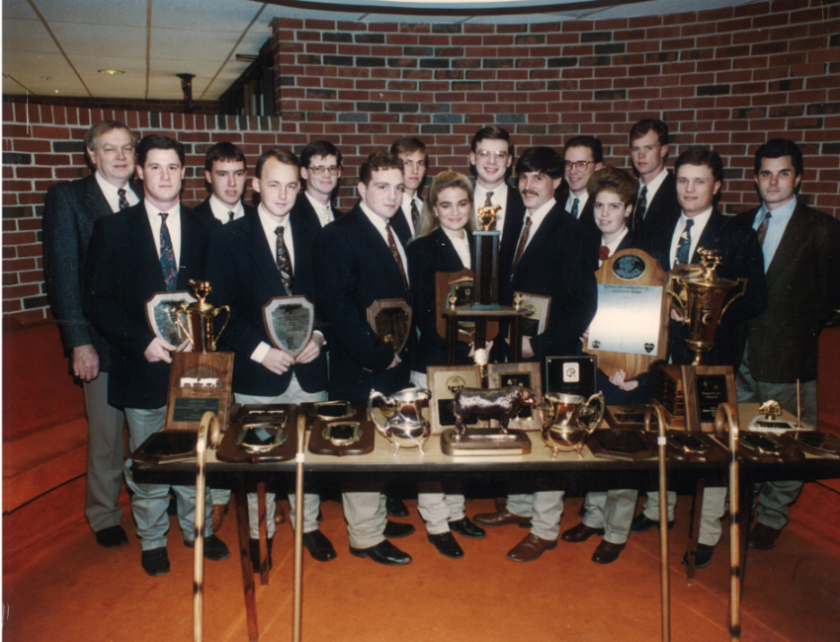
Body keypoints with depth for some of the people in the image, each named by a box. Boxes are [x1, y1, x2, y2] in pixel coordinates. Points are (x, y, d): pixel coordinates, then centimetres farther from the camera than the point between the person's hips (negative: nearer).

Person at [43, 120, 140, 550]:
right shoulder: (66, 199, -2)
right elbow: (62, 274, -7)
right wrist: (78, 341, -12)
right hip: (103, 339, -3)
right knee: (106, 433, 9)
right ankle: (104, 515, 28)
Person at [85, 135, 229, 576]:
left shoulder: (202, 229, 6)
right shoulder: (113, 229, 1)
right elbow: (98, 300, -4)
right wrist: (142, 341, -15)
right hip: (142, 363, -1)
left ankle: (197, 528, 32)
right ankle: (152, 540, 30)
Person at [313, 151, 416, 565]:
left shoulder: (393, 232, 12)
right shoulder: (339, 236, -13)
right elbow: (337, 306, -20)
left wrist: (403, 353, 8)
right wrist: (378, 357, -18)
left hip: (394, 365, 8)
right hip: (362, 370, -8)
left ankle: (377, 518, 35)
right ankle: (365, 537, 19)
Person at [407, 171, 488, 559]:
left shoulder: (479, 246, 10)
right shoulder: (422, 249, -6)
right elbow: (424, 314, -11)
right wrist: (464, 346, -16)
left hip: (472, 360, 5)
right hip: (436, 361, -5)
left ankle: (456, 512, 30)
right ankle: (436, 524, 17)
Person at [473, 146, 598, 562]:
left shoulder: (571, 233, -13)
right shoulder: (519, 224, 10)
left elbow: (583, 305, -17)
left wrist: (540, 344, -20)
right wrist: (506, 333, 3)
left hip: (549, 355, -7)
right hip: (516, 349, 7)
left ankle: (545, 528, 19)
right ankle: (519, 506, 36)